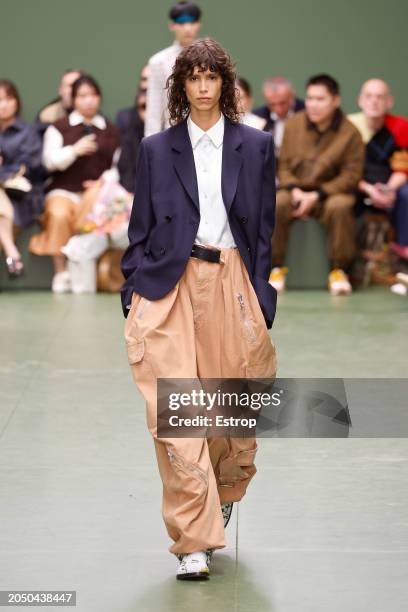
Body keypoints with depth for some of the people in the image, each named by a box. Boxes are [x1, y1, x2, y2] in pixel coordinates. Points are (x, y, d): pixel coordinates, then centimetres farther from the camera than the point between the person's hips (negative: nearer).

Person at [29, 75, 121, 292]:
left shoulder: (111, 131, 18)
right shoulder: (58, 128, 15)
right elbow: (50, 160, 3)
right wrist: (74, 150, -13)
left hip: (97, 191, 0)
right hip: (64, 190, 0)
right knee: (59, 214, -35)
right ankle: (61, 272, -27)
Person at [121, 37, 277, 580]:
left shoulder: (255, 146, 8)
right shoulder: (156, 149, 8)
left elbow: (267, 227, 8)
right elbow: (140, 229, 11)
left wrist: (263, 300, 2)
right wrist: (133, 296, 4)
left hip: (232, 282, 1)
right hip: (170, 286, -1)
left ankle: (225, 491, 39)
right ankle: (194, 542, -9)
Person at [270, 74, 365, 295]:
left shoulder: (350, 132, -5)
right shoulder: (293, 124, 3)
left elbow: (351, 175, -7)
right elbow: (283, 165, 7)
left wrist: (316, 196, -17)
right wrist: (294, 190, -13)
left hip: (331, 191, -2)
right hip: (296, 189, 2)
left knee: (339, 207, -36)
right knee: (275, 205, -31)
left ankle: (338, 270, -19)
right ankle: (276, 267, -16)